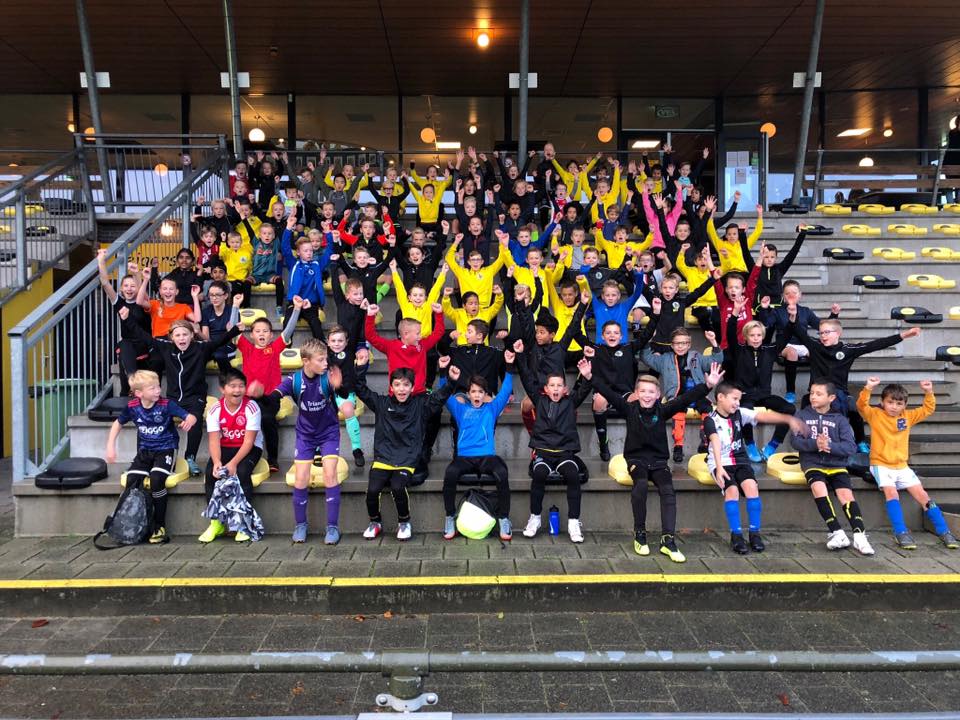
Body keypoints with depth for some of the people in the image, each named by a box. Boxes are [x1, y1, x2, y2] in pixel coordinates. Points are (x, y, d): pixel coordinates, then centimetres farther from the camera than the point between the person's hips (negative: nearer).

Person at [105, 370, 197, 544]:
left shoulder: (166, 405, -14)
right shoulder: (132, 406, -4)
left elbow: (191, 417, -19)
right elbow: (118, 424, 14)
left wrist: (189, 421, -43)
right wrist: (110, 446, 6)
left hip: (165, 449, -4)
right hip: (145, 451, 4)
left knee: (156, 479, -28)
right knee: (131, 481, -19)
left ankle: (160, 527, -12)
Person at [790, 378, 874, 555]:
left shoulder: (840, 419, 9)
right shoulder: (803, 415, 9)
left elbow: (851, 447, -2)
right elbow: (795, 441, -3)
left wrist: (830, 446, -20)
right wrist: (814, 444, -22)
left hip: (837, 464, 1)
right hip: (812, 463, -1)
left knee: (846, 493, -23)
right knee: (818, 487, -30)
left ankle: (859, 535, -25)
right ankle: (837, 533, -30)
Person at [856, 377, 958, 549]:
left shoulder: (907, 416, 9)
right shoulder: (875, 414, -3)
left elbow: (928, 409, 14)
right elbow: (861, 405, -20)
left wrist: (929, 393, -3)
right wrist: (868, 388, -34)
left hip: (902, 466, 5)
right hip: (881, 465, -4)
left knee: (922, 494, -1)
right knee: (891, 492, -26)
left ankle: (943, 531, 8)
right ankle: (901, 533, -25)